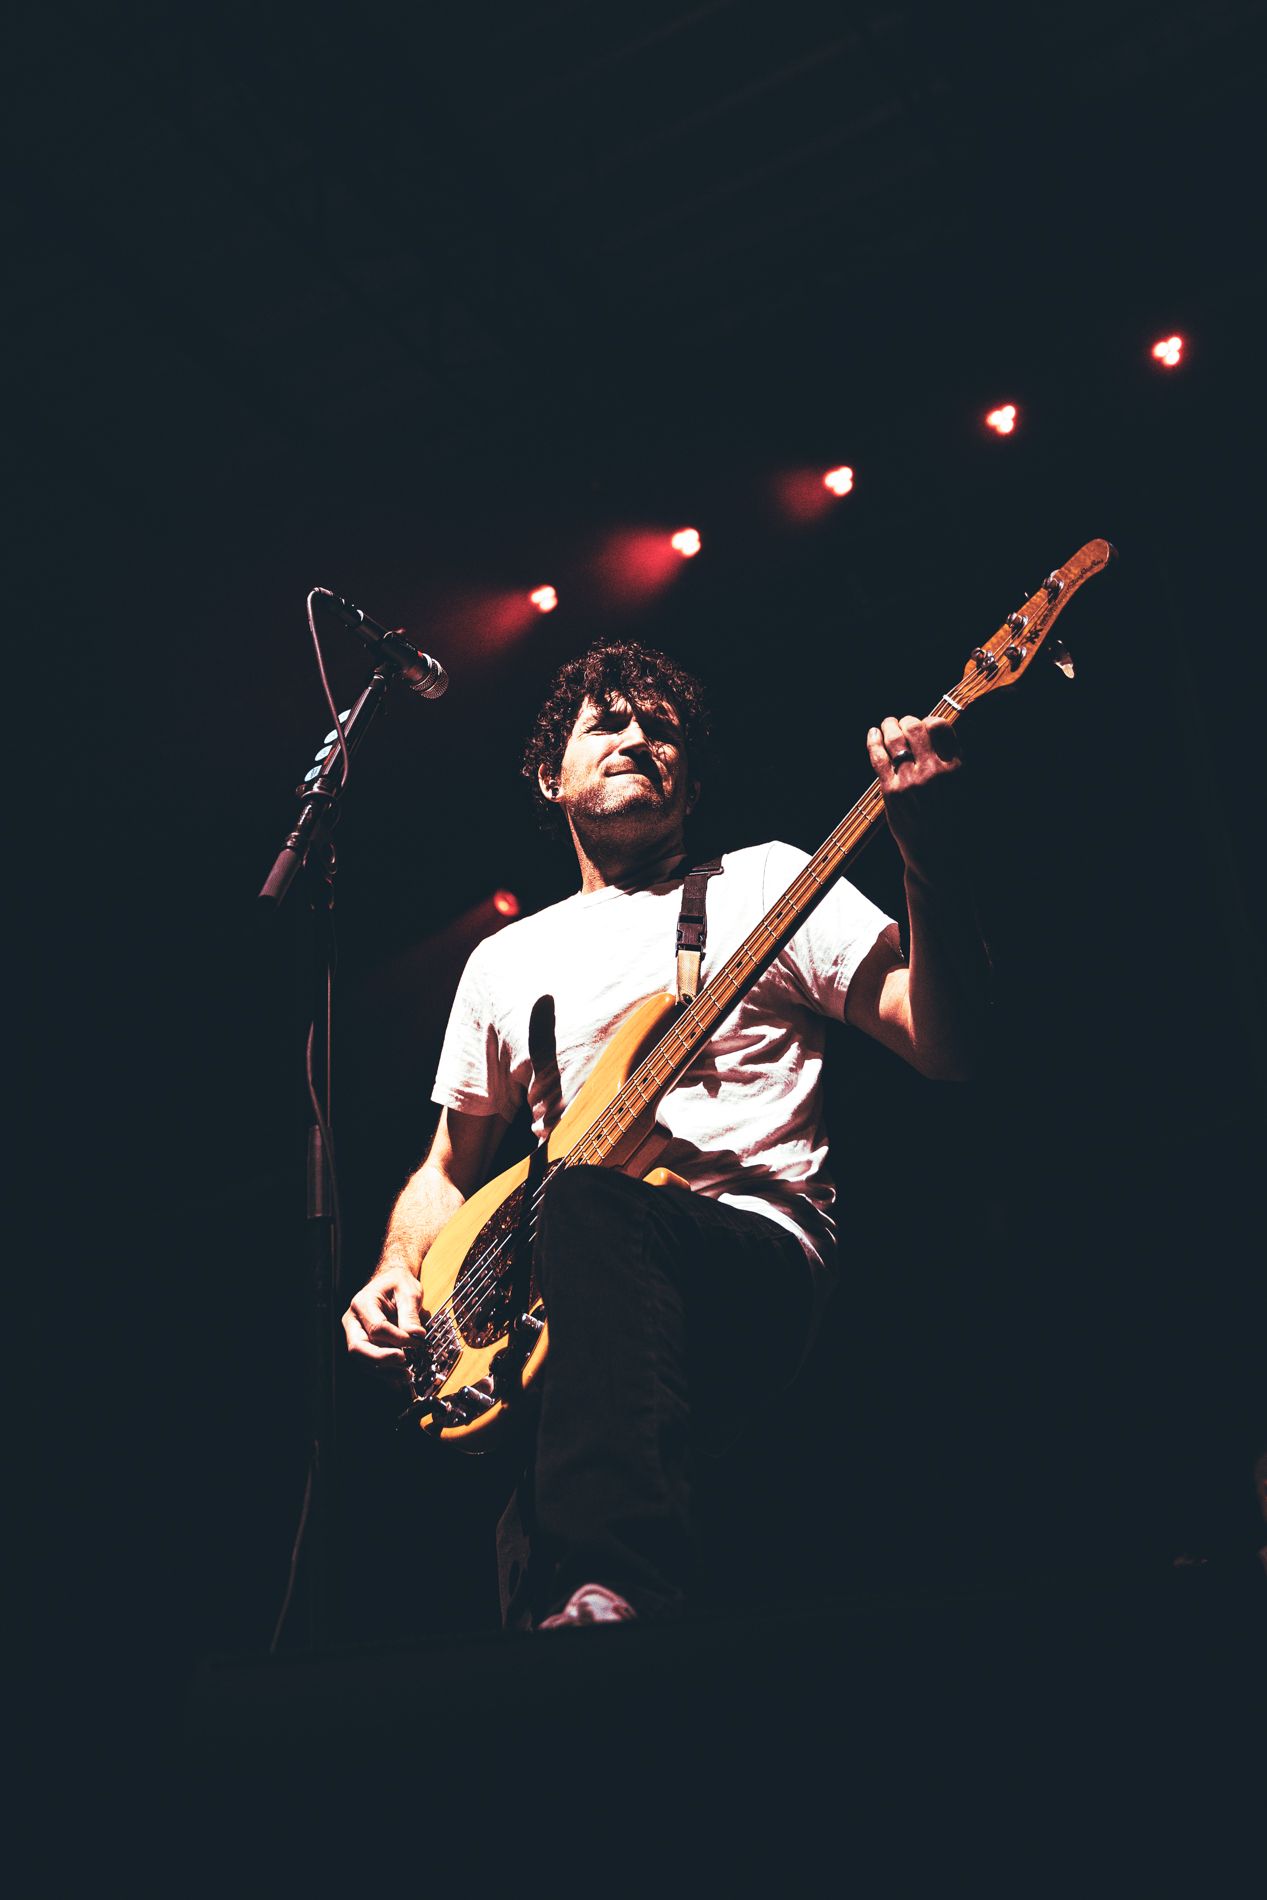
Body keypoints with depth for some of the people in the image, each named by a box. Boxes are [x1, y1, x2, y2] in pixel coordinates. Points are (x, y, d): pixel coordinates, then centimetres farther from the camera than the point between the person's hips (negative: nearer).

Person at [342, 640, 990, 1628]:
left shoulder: (763, 882, 12)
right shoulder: (505, 961, 23)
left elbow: (944, 1047, -1)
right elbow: (450, 1167, 28)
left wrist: (930, 849, -17)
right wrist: (398, 1274, 6)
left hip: (761, 1260, -3)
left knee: (589, 1197, -37)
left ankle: (604, 1593, -45)